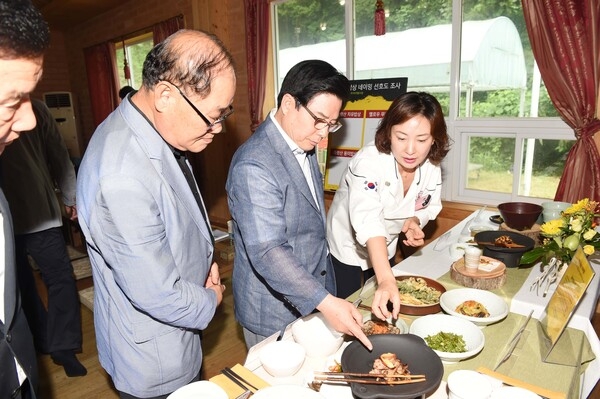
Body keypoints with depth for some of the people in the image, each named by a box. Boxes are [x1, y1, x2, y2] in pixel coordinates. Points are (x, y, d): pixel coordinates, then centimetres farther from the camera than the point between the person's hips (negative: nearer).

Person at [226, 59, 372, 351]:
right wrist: (326, 302, -34)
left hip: (313, 299, 8)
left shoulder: (303, 145, 4)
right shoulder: (254, 166, -27)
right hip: (273, 315, -8)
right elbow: (266, 252, -30)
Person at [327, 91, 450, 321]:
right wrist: (386, 280, -58)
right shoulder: (368, 162, -34)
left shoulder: (431, 167, -14)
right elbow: (368, 221, -47)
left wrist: (414, 221, -22)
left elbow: (429, 206, 3)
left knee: (386, 313, 20)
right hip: (347, 251, -5)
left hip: (385, 251, 5)